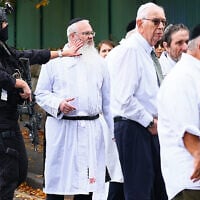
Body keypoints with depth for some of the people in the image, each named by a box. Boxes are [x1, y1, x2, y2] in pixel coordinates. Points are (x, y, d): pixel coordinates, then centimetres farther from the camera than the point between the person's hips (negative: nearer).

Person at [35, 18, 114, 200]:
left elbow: (107, 100, 14)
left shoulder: (99, 62, 13)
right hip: (61, 128, -3)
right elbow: (41, 93, 3)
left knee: (87, 183, 4)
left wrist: (114, 130, 10)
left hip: (92, 129, 3)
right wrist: (58, 104, -16)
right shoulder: (54, 61, 3)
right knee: (58, 180, 0)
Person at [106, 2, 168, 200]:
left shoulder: (147, 53, 17)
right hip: (133, 128, -10)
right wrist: (150, 122, -14)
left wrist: (155, 121, 11)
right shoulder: (129, 50, -15)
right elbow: (124, 98, -22)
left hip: (150, 128, 10)